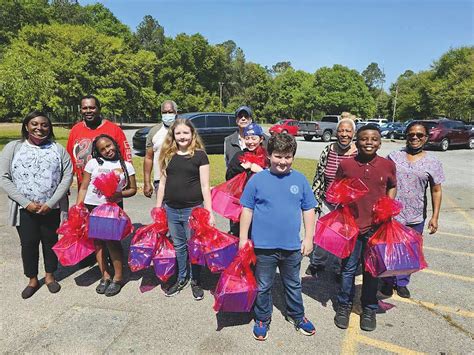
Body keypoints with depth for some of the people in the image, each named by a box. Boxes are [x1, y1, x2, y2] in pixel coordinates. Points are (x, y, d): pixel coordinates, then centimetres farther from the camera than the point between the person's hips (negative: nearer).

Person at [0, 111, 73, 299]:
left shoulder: (57, 149, 1)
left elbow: (67, 176, -4)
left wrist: (50, 203, -12)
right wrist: (26, 203, -13)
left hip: (52, 208, 0)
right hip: (24, 208, 0)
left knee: (50, 241, 11)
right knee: (28, 244, 8)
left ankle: (50, 276, 32)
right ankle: (32, 280, 28)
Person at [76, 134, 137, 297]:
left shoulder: (126, 166, 3)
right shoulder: (93, 163, 3)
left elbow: (133, 189, 4)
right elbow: (83, 188, 4)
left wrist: (119, 194, -15)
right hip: (92, 207, 2)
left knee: (112, 241, -8)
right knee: (98, 242, 8)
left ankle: (118, 277, 6)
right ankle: (105, 276, 20)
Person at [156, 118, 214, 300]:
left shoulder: (199, 155, -5)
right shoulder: (168, 155, 6)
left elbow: (205, 186, -6)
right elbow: (162, 183, 11)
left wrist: (209, 212, -10)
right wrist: (158, 208, 10)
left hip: (193, 209, -4)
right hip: (171, 209, 4)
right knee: (178, 246, 16)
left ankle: (196, 281, 27)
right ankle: (182, 278, 33)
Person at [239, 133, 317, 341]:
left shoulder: (300, 179, -2)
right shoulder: (257, 179, -8)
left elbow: (308, 210, 5)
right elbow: (247, 210, -3)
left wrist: (309, 238, 3)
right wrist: (243, 238, -2)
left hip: (292, 246, 2)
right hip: (263, 245, -2)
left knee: (293, 285, 22)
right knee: (263, 286, 16)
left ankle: (296, 315, 44)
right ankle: (262, 319, 37)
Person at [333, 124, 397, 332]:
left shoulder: (388, 165, -1)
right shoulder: (345, 165, -5)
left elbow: (392, 187, 15)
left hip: (376, 226, 1)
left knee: (372, 270, 14)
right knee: (349, 268, 10)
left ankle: (369, 309, 33)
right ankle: (344, 306, 30)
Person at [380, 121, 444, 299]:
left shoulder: (433, 162, 0)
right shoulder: (394, 156, 1)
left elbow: (436, 191, 2)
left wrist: (435, 217, -4)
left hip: (416, 217, 1)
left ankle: (402, 282, 34)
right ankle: (388, 281, 30)